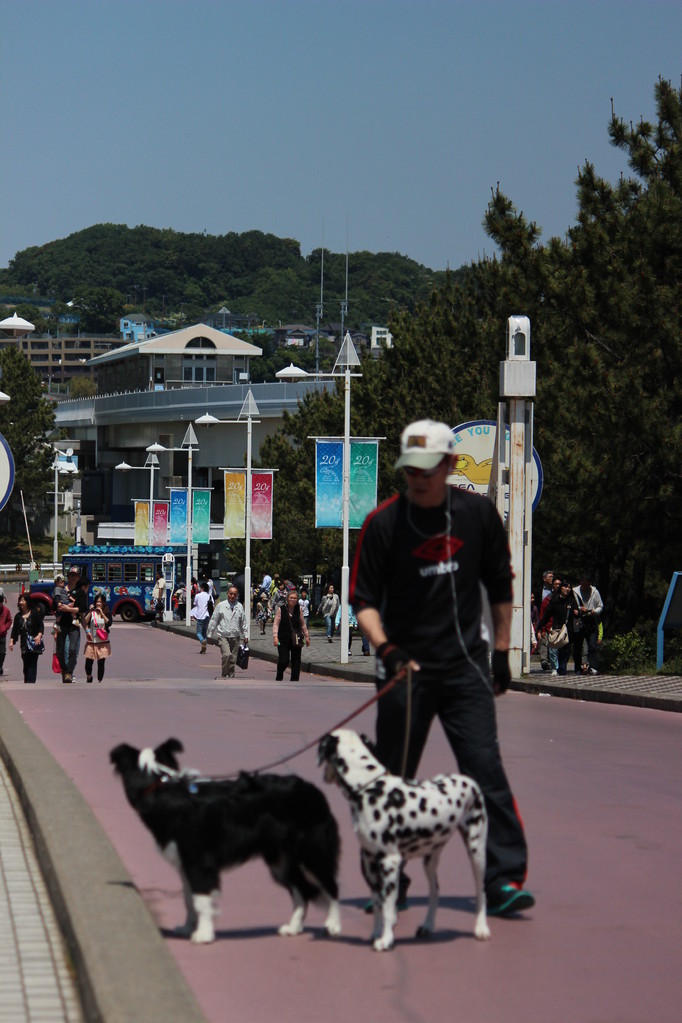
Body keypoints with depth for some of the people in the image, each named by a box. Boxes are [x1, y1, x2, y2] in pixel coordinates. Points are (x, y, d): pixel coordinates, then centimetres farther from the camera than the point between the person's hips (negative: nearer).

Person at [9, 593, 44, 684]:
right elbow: (15, 630, 10)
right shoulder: (18, 616, 12)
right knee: (26, 664, 5)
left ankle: (31, 682, -16)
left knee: (32, 664, -10)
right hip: (24, 644, 4)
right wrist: (12, 641, -2)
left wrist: (39, 635, -18)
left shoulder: (35, 613, 0)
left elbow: (41, 626, -1)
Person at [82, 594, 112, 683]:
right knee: (89, 661, -3)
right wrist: (90, 612, -14)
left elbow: (109, 623, -12)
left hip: (103, 642, 0)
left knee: (101, 662, -1)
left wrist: (101, 613, -13)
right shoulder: (91, 612, 3)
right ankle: (89, 677, 25)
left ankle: (99, 681, 8)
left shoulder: (107, 613, 5)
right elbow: (84, 622, -10)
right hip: (91, 642, 0)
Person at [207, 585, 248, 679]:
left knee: (233, 658, 6)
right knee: (226, 655, -19)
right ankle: (224, 675, -8)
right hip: (223, 636, -3)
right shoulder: (221, 606, 0)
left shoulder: (240, 607, 7)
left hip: (235, 636, 3)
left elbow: (243, 622, 15)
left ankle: (231, 676, 18)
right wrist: (210, 634, 7)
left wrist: (245, 635, 14)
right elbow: (214, 620, 5)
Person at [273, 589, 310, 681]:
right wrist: (275, 636, -17)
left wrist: (306, 636, 18)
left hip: (296, 640, 3)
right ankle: (278, 678, 21)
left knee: (296, 662, 3)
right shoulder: (281, 609, -4)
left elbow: (302, 624, 16)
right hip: (283, 640, -3)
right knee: (283, 661, -6)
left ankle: (294, 681, 10)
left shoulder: (298, 609, 6)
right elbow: (276, 624, -6)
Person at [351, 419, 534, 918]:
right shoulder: (383, 523, -5)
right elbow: (363, 597, -2)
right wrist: (385, 648, -19)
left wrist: (501, 653, 12)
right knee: (392, 780, 4)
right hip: (406, 669, 0)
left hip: (465, 667, 1)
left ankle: (504, 881, -8)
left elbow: (500, 586, 13)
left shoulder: (478, 513, 2)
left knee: (486, 770, -9)